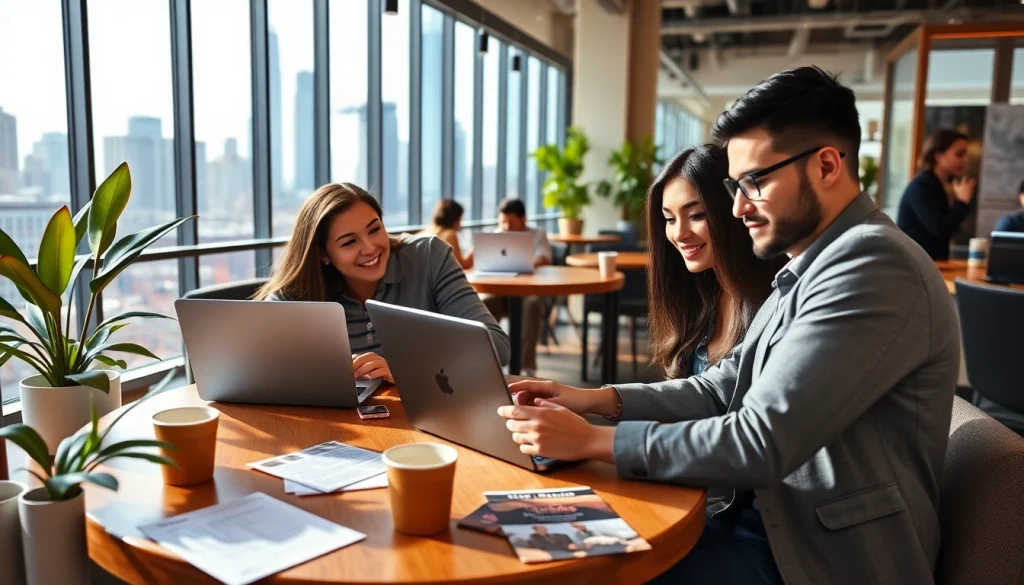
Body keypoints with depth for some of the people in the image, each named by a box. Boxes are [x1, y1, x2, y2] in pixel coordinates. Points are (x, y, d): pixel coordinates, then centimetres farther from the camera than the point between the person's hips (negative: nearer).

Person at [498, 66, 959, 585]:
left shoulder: (872, 262, -22)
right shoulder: (814, 265, 8)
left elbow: (762, 444, -26)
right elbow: (727, 387, 8)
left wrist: (592, 440, -21)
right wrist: (598, 400, -3)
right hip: (773, 518, 8)